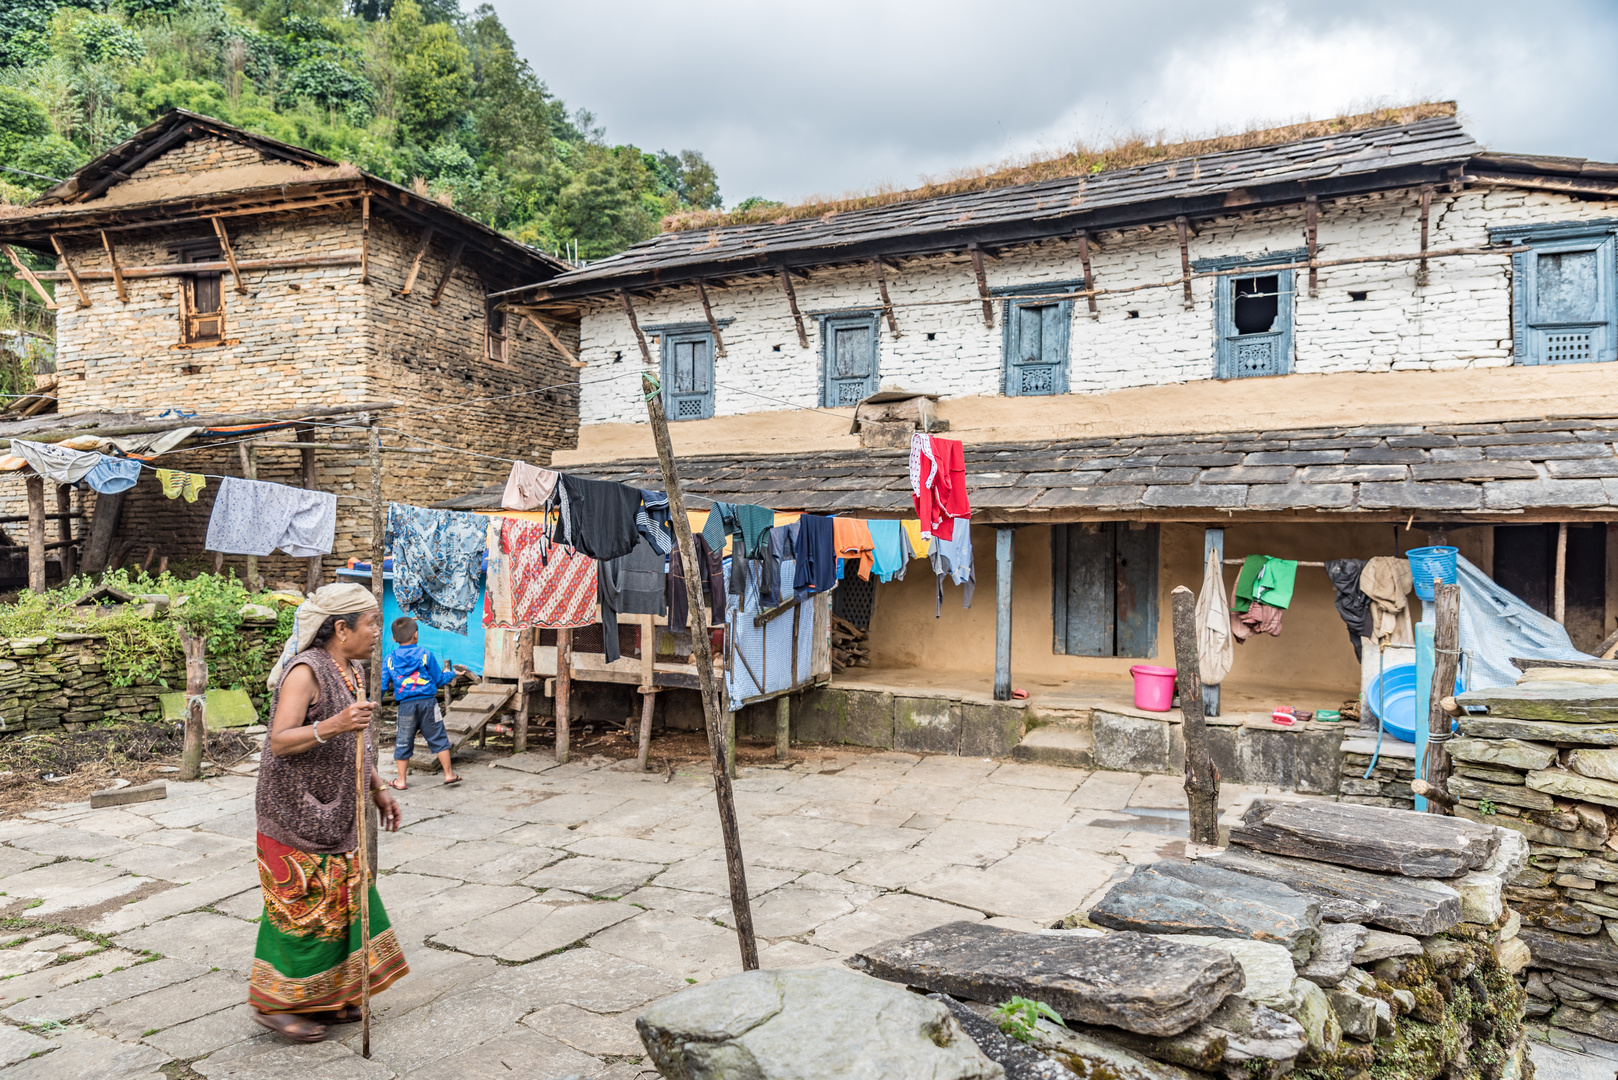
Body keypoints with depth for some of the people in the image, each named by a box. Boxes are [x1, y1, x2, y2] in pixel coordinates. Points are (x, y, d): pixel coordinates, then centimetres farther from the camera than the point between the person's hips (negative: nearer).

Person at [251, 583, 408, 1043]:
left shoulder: (353, 672, 9)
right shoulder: (306, 671, -19)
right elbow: (280, 742, -26)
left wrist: (378, 790, 17)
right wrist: (331, 726, -41)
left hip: (336, 815, 9)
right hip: (297, 813, -9)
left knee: (340, 899, 13)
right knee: (303, 906, -1)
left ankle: (325, 998, 26)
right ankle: (276, 1002, 16)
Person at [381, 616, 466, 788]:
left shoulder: (389, 659, 2)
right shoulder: (425, 654, -2)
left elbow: (382, 685, 3)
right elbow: (439, 679, 3)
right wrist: (451, 674, 23)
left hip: (406, 706, 1)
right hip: (428, 702, -1)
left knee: (403, 742, 11)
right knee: (438, 738, 7)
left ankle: (401, 781, 16)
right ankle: (448, 774, 10)